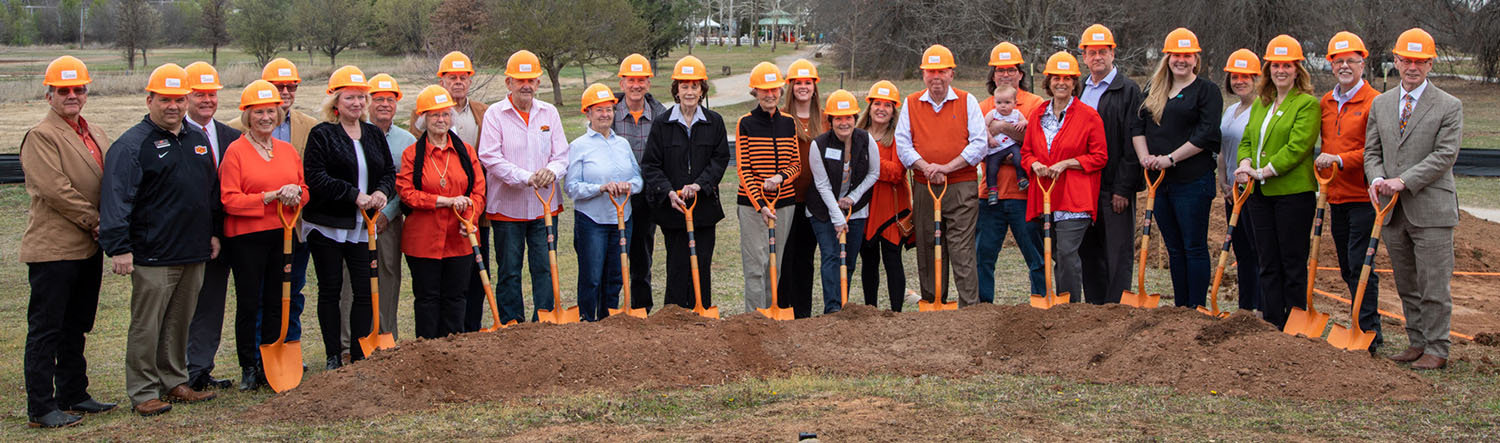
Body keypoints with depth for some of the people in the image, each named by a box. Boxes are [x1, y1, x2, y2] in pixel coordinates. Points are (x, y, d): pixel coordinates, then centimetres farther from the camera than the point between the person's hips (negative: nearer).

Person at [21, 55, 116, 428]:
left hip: (88, 248, 8)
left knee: (76, 327, 16)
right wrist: (96, 222, -14)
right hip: (53, 249, -8)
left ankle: (73, 396, 26)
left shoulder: (95, 135, 15)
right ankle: (40, 408, 1)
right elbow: (55, 190, -18)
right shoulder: (40, 136, -10)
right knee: (46, 329, -3)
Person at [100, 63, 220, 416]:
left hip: (194, 253, 7)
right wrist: (119, 247, -21)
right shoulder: (132, 144, -8)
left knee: (180, 321, 14)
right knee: (147, 325, -2)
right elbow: (116, 198, -14)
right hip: (153, 256, -7)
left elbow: (212, 191, 25)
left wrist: (214, 232, 19)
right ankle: (144, 391, 5)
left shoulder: (198, 140, 15)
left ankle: (175, 382, 24)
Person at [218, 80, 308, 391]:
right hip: (247, 239, -4)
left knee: (276, 303, 8)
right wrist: (270, 196, -18)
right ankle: (248, 368, 11)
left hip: (283, 236, 5)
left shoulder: (288, 150, 12)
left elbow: (305, 190, 16)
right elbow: (229, 200, -11)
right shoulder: (235, 151, -4)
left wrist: (295, 194, -8)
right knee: (248, 304, 1)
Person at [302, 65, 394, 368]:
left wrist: (382, 192, -8)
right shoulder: (321, 135, -5)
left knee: (365, 289, 3)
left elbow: (390, 171, 14)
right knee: (330, 289, 4)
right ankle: (333, 357, 11)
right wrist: (354, 195, -19)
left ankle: (359, 355, 12)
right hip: (327, 226, -4)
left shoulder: (374, 135, 12)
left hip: (363, 227, 4)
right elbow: (315, 178, -14)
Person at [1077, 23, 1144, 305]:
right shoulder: (1080, 91, 15)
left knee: (1119, 253, -3)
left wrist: (1123, 188, -15)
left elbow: (1132, 144, -10)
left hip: (1115, 187, -6)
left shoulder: (1128, 90, -5)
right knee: (1090, 252, 10)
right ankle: (1095, 307, 17)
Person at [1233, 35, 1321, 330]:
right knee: (1268, 264, 10)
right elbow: (1247, 140, 18)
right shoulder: (1260, 103, 16)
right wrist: (1246, 164, -3)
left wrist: (1263, 172, -17)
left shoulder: (1307, 104, -6)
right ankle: (1272, 329, 16)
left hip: (1293, 192, -7)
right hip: (1260, 194, 7)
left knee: (1293, 263, -1)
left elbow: (1297, 147, -15)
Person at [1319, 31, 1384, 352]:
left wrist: (1340, 159, -18)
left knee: (1360, 264, -10)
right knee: (1347, 267, 11)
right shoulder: (1325, 103, 13)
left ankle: (1368, 333, -4)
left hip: (1362, 196, -7)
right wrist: (1321, 167, 10)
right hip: (1336, 196, 7)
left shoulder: (1374, 102, -8)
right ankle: (1369, 328, 21)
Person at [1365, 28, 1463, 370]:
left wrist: (1404, 181, -18)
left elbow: (1445, 155, -11)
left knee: (1433, 287, -2)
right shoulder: (1380, 104, 12)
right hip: (1393, 211, 5)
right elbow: (1372, 150, 12)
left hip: (1431, 209, -5)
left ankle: (1437, 350, 6)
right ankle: (1417, 343, 23)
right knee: (1407, 287, 13)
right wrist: (1378, 179, -9)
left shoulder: (1449, 106, -3)